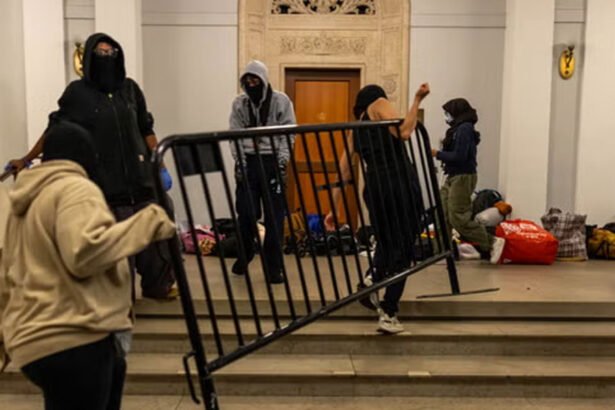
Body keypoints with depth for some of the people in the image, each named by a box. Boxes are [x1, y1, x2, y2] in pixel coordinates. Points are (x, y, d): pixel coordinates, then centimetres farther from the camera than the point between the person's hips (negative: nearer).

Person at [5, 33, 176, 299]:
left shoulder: (130, 88, 8)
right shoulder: (77, 92, -1)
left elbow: (146, 129, 12)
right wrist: (26, 160, 5)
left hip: (139, 174, 4)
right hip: (105, 179, -3)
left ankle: (157, 285, 24)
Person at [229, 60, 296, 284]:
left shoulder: (281, 101, 0)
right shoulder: (239, 103, 6)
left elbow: (288, 133, -2)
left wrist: (281, 162, -10)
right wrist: (239, 161, -6)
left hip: (272, 162, -1)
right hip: (248, 161, 1)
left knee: (274, 217, 0)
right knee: (246, 213, 1)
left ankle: (273, 268, 8)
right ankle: (244, 257, 25)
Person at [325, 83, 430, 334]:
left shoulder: (356, 129, 23)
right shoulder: (380, 103, 9)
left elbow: (343, 172, 19)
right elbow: (404, 132, -9)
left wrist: (334, 209, 20)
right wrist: (417, 100, 0)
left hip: (374, 187, 6)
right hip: (400, 181, -5)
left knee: (385, 242, 26)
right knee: (403, 247, 2)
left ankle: (374, 279, -1)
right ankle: (388, 314, -3)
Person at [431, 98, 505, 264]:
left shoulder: (464, 128, -15)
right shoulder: (459, 128, 14)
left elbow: (459, 156, -21)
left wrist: (438, 153, -13)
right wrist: (442, 151, 1)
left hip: (463, 177, -10)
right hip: (453, 177, 10)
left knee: (458, 218, -8)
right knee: (443, 216, 6)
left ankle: (493, 243, 2)